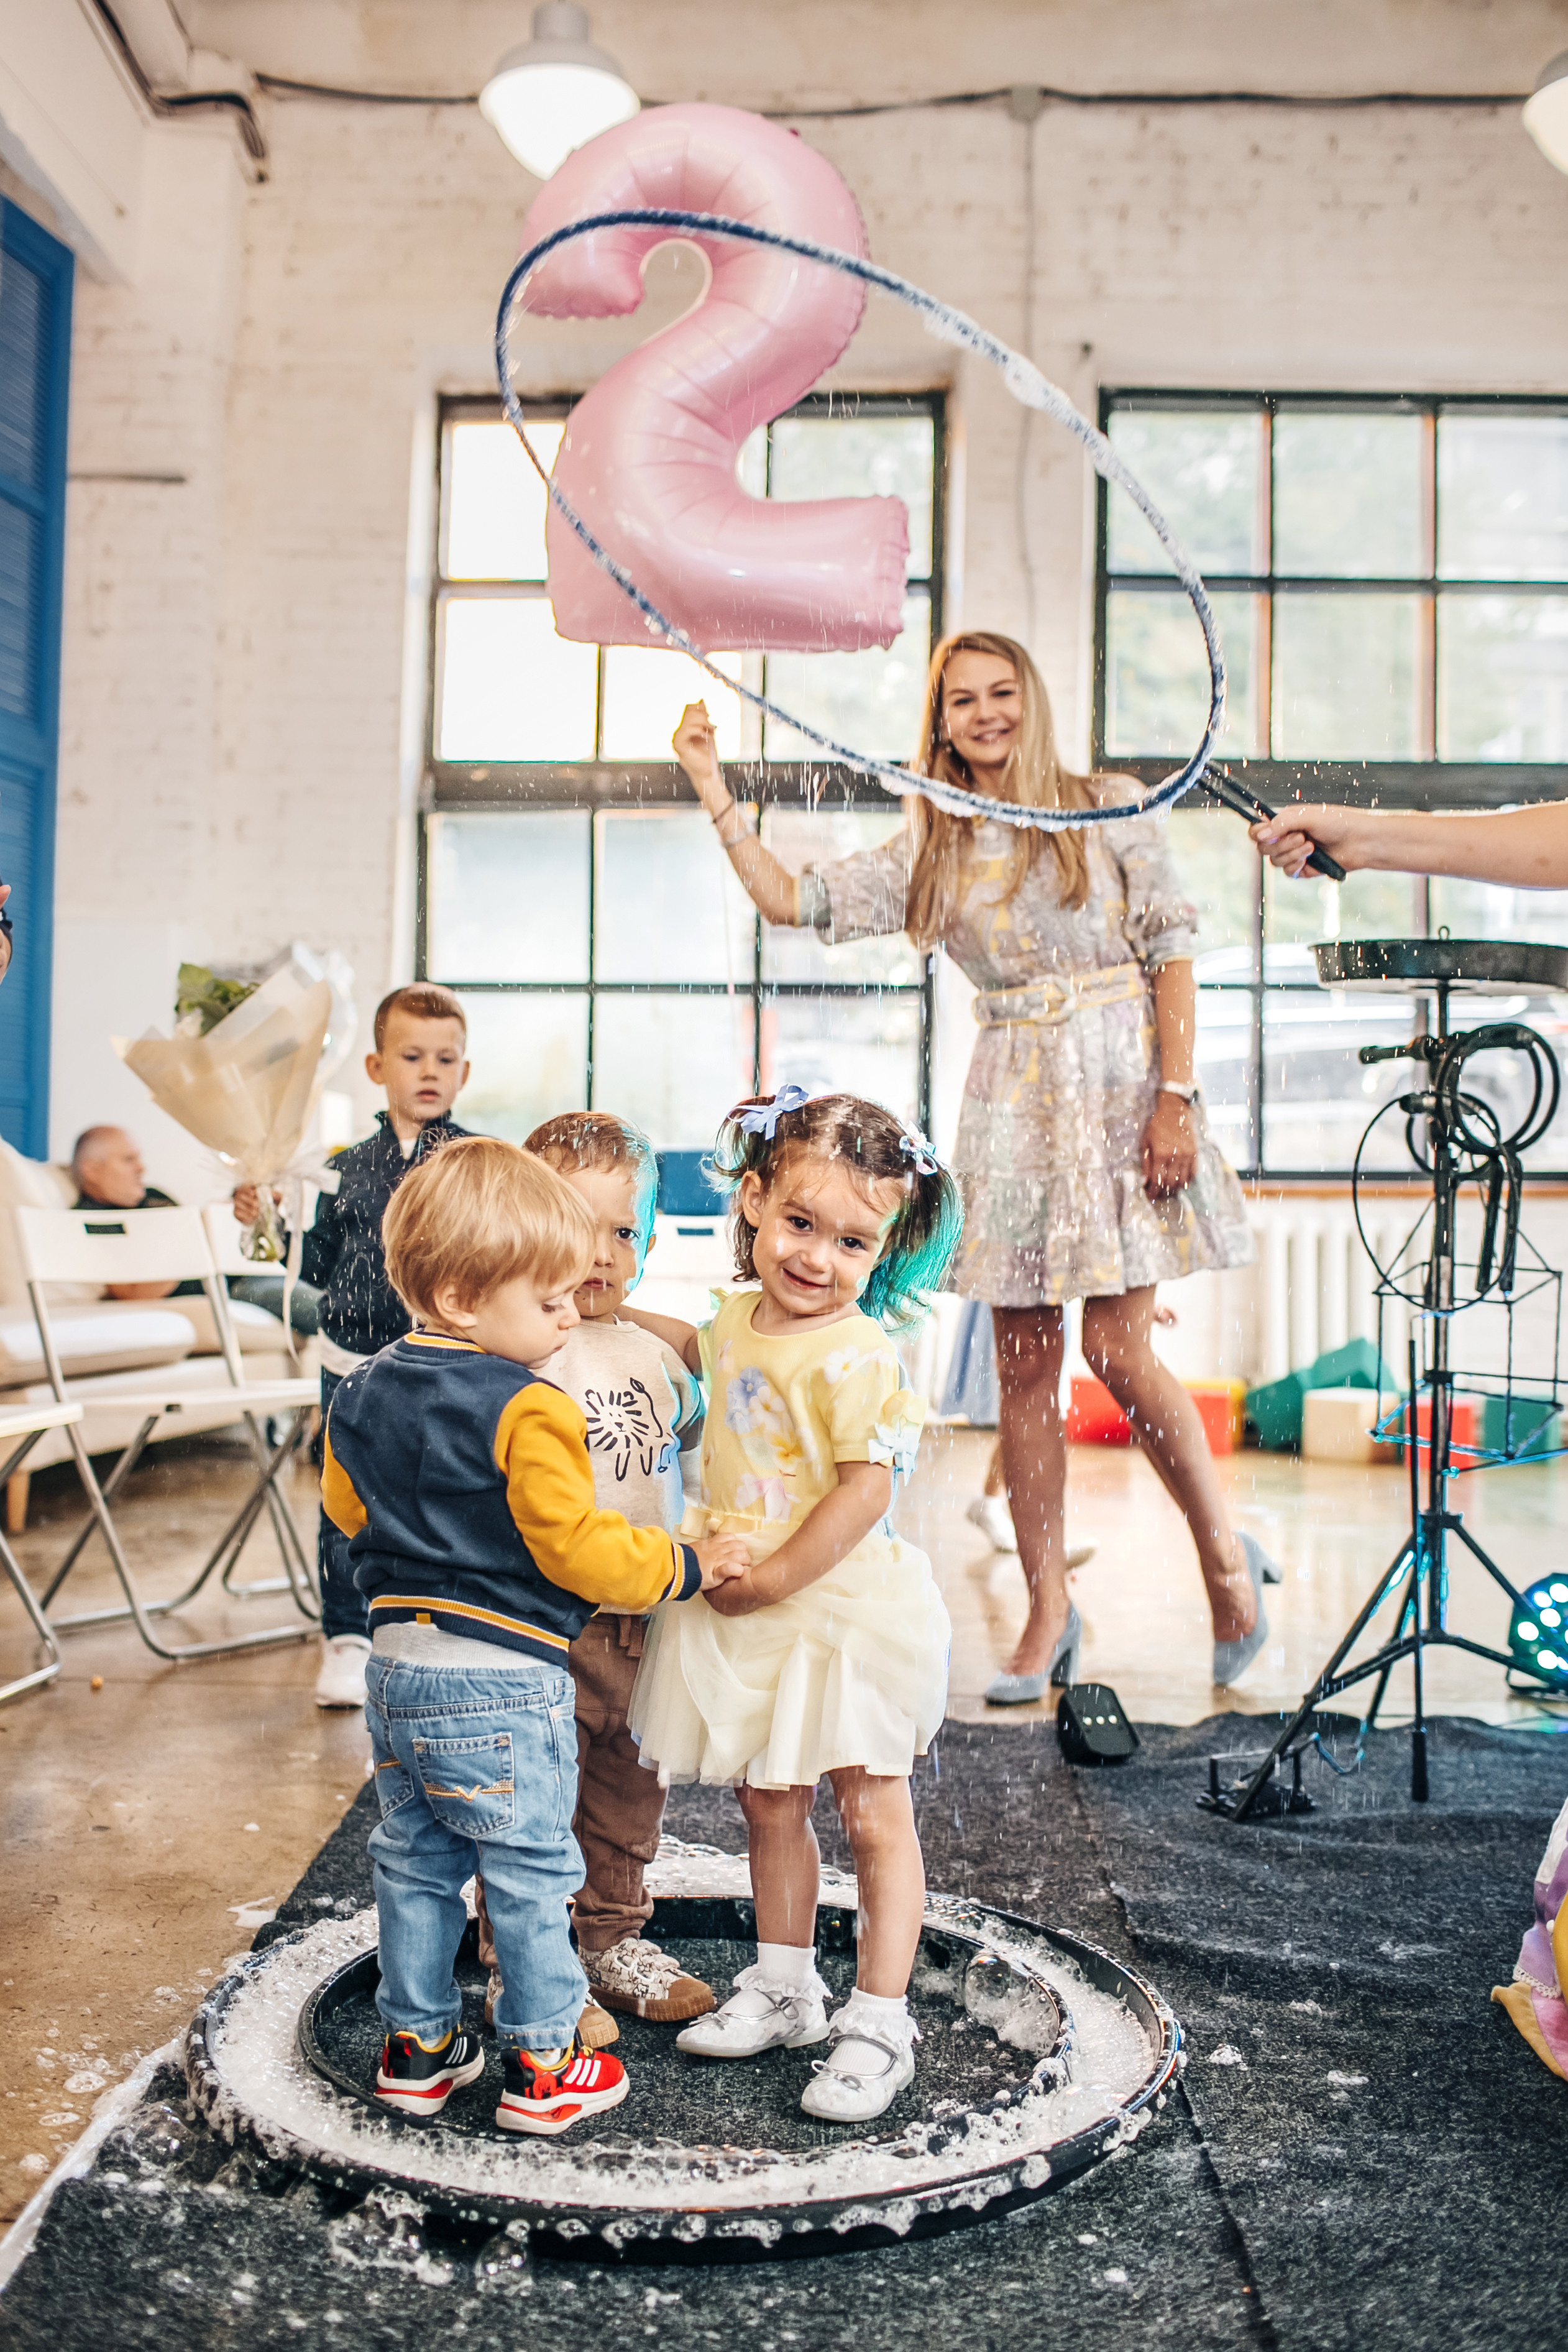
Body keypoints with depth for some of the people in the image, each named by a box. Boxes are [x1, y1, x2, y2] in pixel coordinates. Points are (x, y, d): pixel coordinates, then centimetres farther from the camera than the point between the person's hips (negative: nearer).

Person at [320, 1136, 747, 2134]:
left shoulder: (363, 1393, 4)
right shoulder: (527, 1411, -22)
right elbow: (578, 1547, -21)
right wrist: (689, 1565, -8)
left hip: (399, 1671, 7)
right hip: (503, 1688, -7)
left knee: (415, 1865, 20)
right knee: (531, 1878, 8)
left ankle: (418, 2045, 32)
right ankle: (544, 2067, 20)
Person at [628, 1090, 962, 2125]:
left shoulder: (856, 1356, -20)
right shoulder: (734, 1324, 4)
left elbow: (866, 1490, -24)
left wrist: (773, 1579, -19)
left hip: (847, 1610, -8)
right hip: (750, 1616, 8)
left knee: (875, 1815, 6)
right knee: (770, 1805, 19)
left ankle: (879, 2021, 18)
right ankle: (783, 1986, 37)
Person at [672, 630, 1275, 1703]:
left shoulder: (1111, 807, 3)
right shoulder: (930, 848, 12)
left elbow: (1172, 950, -1)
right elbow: (791, 899, 8)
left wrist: (1176, 1097, -10)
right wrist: (712, 786, 4)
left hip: (1118, 1081, -3)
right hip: (1011, 1101, 3)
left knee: (1119, 1349, -9)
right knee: (1026, 1365, 4)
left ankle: (1226, 1552, 15)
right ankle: (1048, 1611, 15)